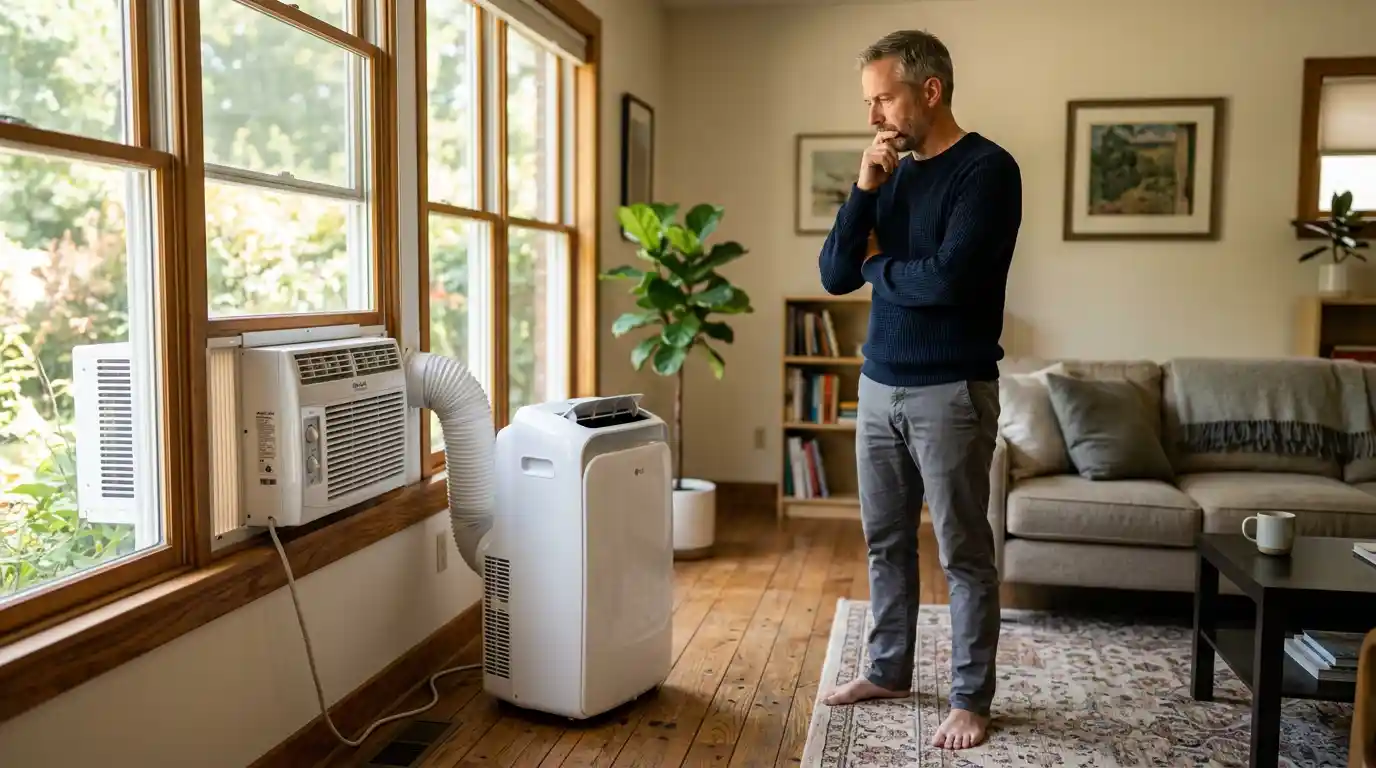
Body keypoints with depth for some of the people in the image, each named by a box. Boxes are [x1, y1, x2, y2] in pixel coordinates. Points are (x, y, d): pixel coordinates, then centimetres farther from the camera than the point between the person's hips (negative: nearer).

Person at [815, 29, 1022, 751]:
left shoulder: (988, 168, -11)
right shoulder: (892, 174, 11)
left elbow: (947, 278, -23)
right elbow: (834, 275, 4)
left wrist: (876, 265, -5)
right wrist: (864, 190, -8)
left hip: (951, 393, -7)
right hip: (879, 386, 7)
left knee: (964, 552, 4)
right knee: (886, 541, 15)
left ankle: (971, 699, 18)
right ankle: (888, 670, 31)